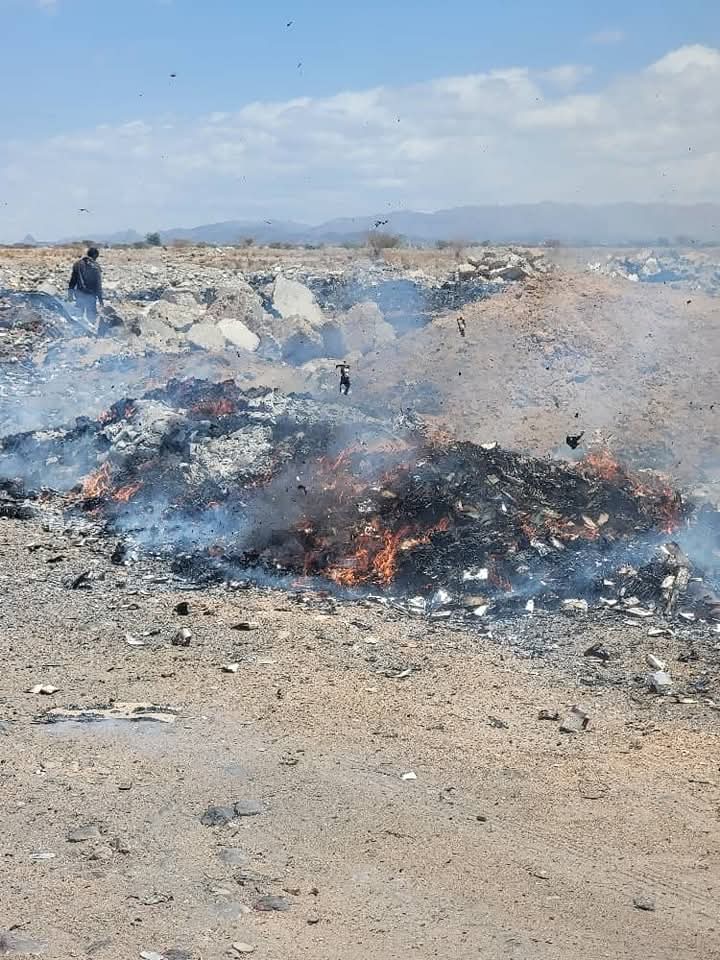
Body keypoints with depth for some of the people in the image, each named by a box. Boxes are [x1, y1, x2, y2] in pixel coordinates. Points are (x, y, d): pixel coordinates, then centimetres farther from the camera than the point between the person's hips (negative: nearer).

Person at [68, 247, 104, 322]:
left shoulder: (77, 264, 2)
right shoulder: (95, 266, -12)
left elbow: (73, 279, 6)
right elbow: (98, 284, -11)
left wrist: (70, 292, 13)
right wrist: (100, 298, -5)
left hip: (79, 294, 5)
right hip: (90, 295, -5)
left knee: (78, 314, 17)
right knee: (91, 316, 5)